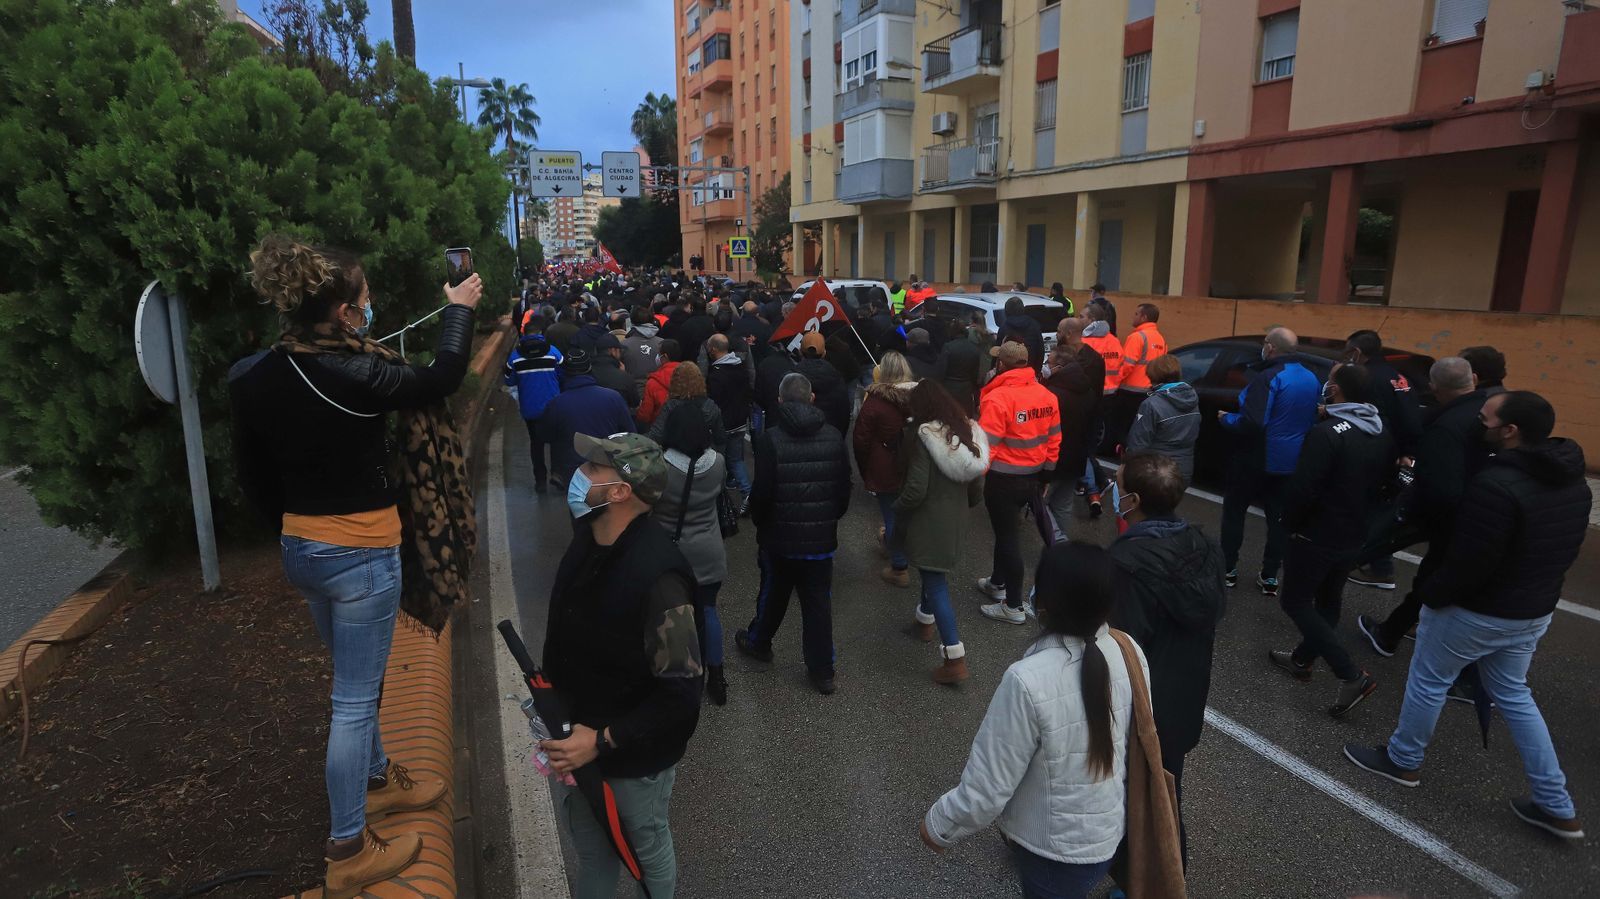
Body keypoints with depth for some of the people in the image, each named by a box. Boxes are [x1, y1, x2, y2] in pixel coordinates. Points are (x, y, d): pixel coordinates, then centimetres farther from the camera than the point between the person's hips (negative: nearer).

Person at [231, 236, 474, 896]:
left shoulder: (253, 379, -2)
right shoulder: (356, 376, -23)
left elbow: (254, 479, 7)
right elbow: (442, 379, -6)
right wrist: (458, 309, 9)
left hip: (302, 550, 7)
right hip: (361, 555, -7)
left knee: (354, 682, 26)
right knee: (354, 699, 6)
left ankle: (377, 779, 47)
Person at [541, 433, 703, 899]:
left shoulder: (657, 574, -32)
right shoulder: (587, 538, -7)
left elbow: (681, 693, -28)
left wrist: (603, 740, -25)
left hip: (635, 756, -6)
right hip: (576, 735, 7)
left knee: (648, 848, 22)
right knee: (589, 844, 28)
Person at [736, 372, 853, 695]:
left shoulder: (771, 439, -16)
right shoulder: (834, 437, -4)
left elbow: (761, 491, -14)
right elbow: (845, 488, 1)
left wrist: (759, 522, 5)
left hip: (780, 537, -2)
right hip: (822, 536, 2)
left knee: (773, 595, 19)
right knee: (818, 602, 10)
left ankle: (758, 643, 43)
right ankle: (822, 671, 17)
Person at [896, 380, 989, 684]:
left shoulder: (924, 436, -18)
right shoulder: (967, 433, 3)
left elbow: (916, 489, -22)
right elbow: (977, 488, 7)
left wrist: (897, 512, -5)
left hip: (929, 522, -7)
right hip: (956, 521, 7)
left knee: (936, 583, -2)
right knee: (935, 573, 28)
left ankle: (955, 660, -3)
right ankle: (926, 619, 49)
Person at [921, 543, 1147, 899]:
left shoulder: (1028, 682, -35)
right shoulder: (1130, 653, -15)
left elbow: (986, 790, -26)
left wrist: (939, 826, -7)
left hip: (1055, 851, -5)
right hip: (1110, 832, 5)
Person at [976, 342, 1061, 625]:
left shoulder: (997, 398, -20)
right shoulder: (1047, 395, 1)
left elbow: (986, 446, -21)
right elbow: (1054, 439, 8)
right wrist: (1046, 470, 19)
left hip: (1004, 480, -7)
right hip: (1033, 477, 7)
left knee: (1008, 536, 4)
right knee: (1007, 529, 24)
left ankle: (1014, 606, 15)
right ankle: (998, 582, 42)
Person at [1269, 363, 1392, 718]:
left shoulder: (1327, 432, -25)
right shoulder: (1384, 434, 2)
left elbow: (1301, 490, -25)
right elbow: (1381, 483, 13)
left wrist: (1290, 524, -8)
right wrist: (1361, 519, 19)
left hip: (1318, 535, -8)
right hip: (1355, 536, 8)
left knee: (1296, 602, 4)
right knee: (1327, 601, 20)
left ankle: (1352, 676, -2)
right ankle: (1302, 659, 36)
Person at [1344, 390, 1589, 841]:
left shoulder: (1496, 485, -29)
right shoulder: (1574, 483, 1)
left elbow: (1469, 561, -27)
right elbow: (1565, 550, 12)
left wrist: (1430, 591, -11)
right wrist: (1535, 587, 20)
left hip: (1475, 610, -8)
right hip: (1535, 610, 8)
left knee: (1428, 682, 12)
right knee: (1513, 695, 21)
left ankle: (1403, 761, 30)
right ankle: (1558, 808, 25)